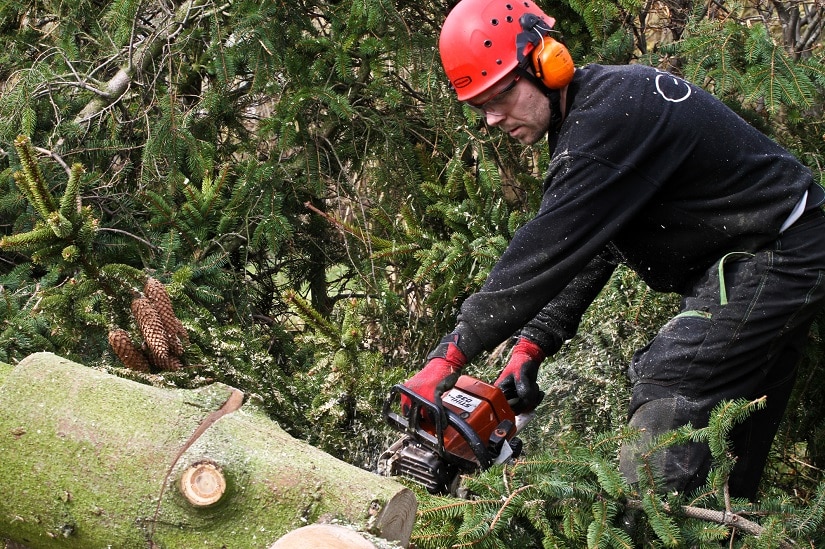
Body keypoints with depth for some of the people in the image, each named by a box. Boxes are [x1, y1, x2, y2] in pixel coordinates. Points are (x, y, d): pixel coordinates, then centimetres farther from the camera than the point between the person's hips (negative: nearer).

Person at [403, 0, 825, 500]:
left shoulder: (608, 117, -24)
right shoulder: (586, 119, 7)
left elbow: (545, 252, -28)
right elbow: (586, 253, 7)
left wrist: (449, 357, -27)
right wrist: (530, 347, -2)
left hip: (773, 256, -10)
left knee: (666, 398, -17)